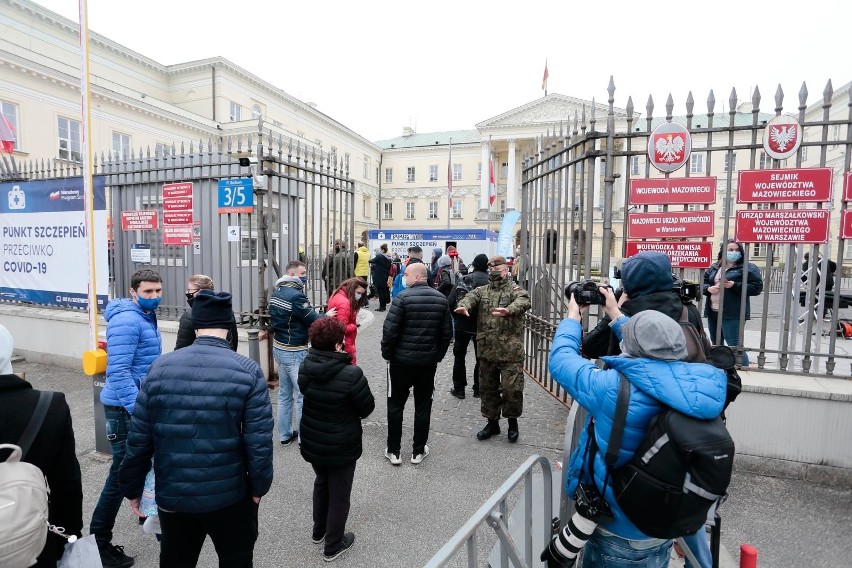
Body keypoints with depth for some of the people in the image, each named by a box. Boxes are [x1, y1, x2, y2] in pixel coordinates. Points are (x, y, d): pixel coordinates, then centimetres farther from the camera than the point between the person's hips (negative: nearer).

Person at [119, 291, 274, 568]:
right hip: (228, 495, -3)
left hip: (171, 494, 3)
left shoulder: (160, 367, -7)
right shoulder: (248, 371, -16)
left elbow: (139, 439, -2)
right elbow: (259, 442, -18)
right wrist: (258, 486, -1)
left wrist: (132, 488, 12)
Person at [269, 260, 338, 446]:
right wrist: (326, 316, 2)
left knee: (284, 393, 18)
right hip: (294, 352, -9)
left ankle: (285, 434, 29)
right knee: (302, 395, 3)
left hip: (279, 347, 9)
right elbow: (313, 321, -16)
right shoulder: (296, 295, -22)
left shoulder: (277, 293, 7)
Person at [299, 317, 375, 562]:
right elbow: (367, 407, -16)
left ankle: (318, 530, 49)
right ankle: (333, 545, 35)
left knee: (321, 483, 30)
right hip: (341, 447, -6)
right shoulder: (351, 374, -30)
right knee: (339, 494, 17)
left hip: (312, 442, 6)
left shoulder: (305, 367, -12)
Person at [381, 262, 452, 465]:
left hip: (401, 360, -4)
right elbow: (447, 333, 5)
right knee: (423, 406, 13)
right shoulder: (441, 299, 2)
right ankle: (418, 451, 23)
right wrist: (438, 355, 14)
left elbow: (390, 330, -16)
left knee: (396, 405, 10)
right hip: (429, 361, 4)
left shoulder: (403, 297, -14)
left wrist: (387, 354, -1)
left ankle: (393, 451, 19)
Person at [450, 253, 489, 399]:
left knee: (459, 356, 12)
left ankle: (459, 388, 15)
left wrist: (456, 317, 3)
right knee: (481, 358, 13)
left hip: (463, 324, -1)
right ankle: (478, 389, 18)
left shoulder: (466, 279, -12)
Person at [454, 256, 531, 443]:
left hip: (510, 351, -4)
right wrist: (464, 306, -34)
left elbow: (523, 301, -24)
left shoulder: (516, 290, -2)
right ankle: (492, 422, 32)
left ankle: (512, 422, 24)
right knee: (487, 388, 14)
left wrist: (508, 310, -46)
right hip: (486, 351, 4)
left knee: (512, 388, 0)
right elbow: (471, 296, -10)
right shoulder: (482, 291, 10)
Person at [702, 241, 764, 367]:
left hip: (732, 314, -6)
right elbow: (703, 284, 17)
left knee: (735, 346, -8)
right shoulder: (714, 267, 14)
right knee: (716, 344, 16)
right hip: (713, 312, 6)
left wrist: (734, 285, -19)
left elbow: (757, 287, -8)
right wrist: (708, 288, -5)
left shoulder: (747, 268, -3)